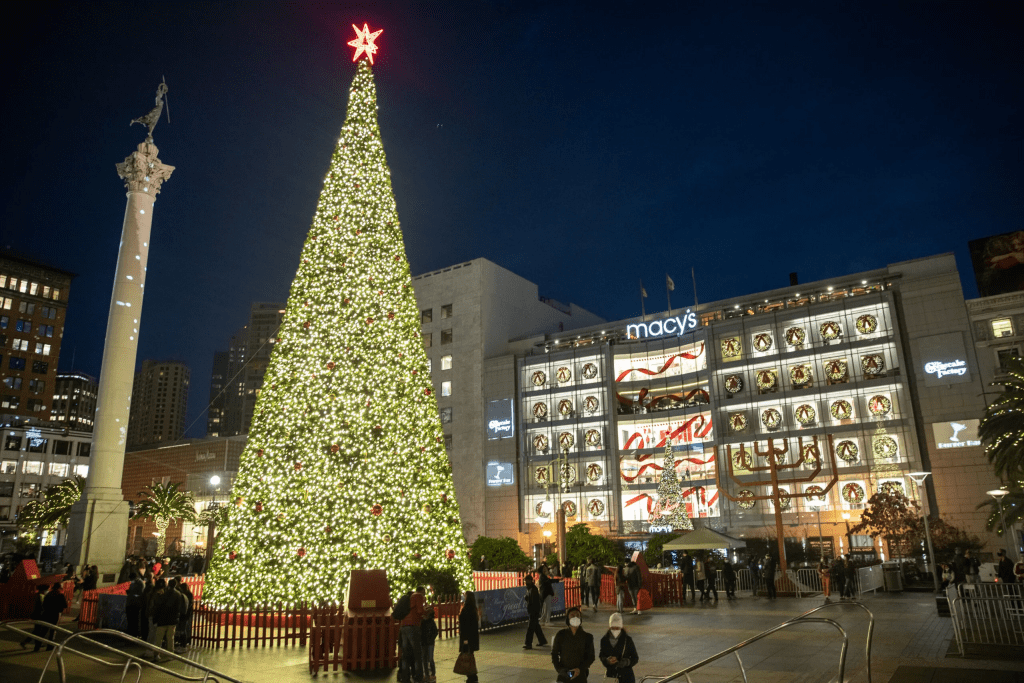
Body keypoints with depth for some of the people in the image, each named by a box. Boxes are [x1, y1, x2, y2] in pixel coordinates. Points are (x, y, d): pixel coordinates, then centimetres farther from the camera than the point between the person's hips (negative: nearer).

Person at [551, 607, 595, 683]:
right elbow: (554, 654, 6)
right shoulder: (560, 635, 1)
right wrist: (560, 669, -7)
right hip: (563, 676, 0)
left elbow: (591, 657, 4)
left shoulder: (587, 637, 2)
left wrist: (580, 669, -9)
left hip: (580, 676, 0)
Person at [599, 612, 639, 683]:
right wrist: (607, 660, -17)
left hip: (626, 676, -2)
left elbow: (635, 658, -1)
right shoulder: (604, 640, -2)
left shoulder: (627, 640, -7)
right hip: (610, 676, 2)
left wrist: (627, 662, -21)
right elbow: (601, 656, 5)